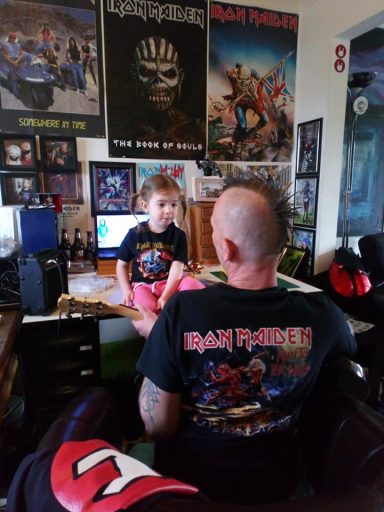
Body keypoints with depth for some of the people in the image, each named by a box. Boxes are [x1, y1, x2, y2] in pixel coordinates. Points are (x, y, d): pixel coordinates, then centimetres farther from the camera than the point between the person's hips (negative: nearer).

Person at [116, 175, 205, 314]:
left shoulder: (178, 235, -2)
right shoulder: (134, 234, 0)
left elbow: (177, 269, -12)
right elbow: (122, 265, 10)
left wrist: (164, 298, -23)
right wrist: (126, 291, -5)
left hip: (169, 284, 1)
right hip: (142, 284, 0)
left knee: (192, 284, -30)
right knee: (148, 307, -33)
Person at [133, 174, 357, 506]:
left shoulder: (182, 311, -31)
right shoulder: (323, 313, -22)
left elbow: (158, 427, -19)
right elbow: (349, 353, 4)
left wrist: (155, 337, -7)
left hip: (192, 477, -2)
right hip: (278, 479, 3)